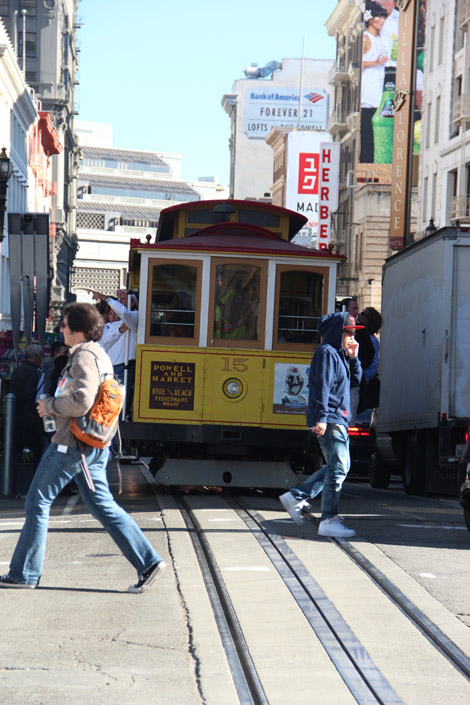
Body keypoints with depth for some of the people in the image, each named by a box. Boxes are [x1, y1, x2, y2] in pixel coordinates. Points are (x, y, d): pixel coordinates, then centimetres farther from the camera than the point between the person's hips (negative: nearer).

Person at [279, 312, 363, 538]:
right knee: (338, 468, -9)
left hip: (337, 420, 10)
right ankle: (328, 521, -7)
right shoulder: (327, 353, -12)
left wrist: (353, 358, 9)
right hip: (329, 421, -10)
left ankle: (296, 497, 17)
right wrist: (321, 418, -25)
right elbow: (322, 387, -19)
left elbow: (355, 379, 24)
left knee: (339, 466, 16)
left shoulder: (339, 354, 19)